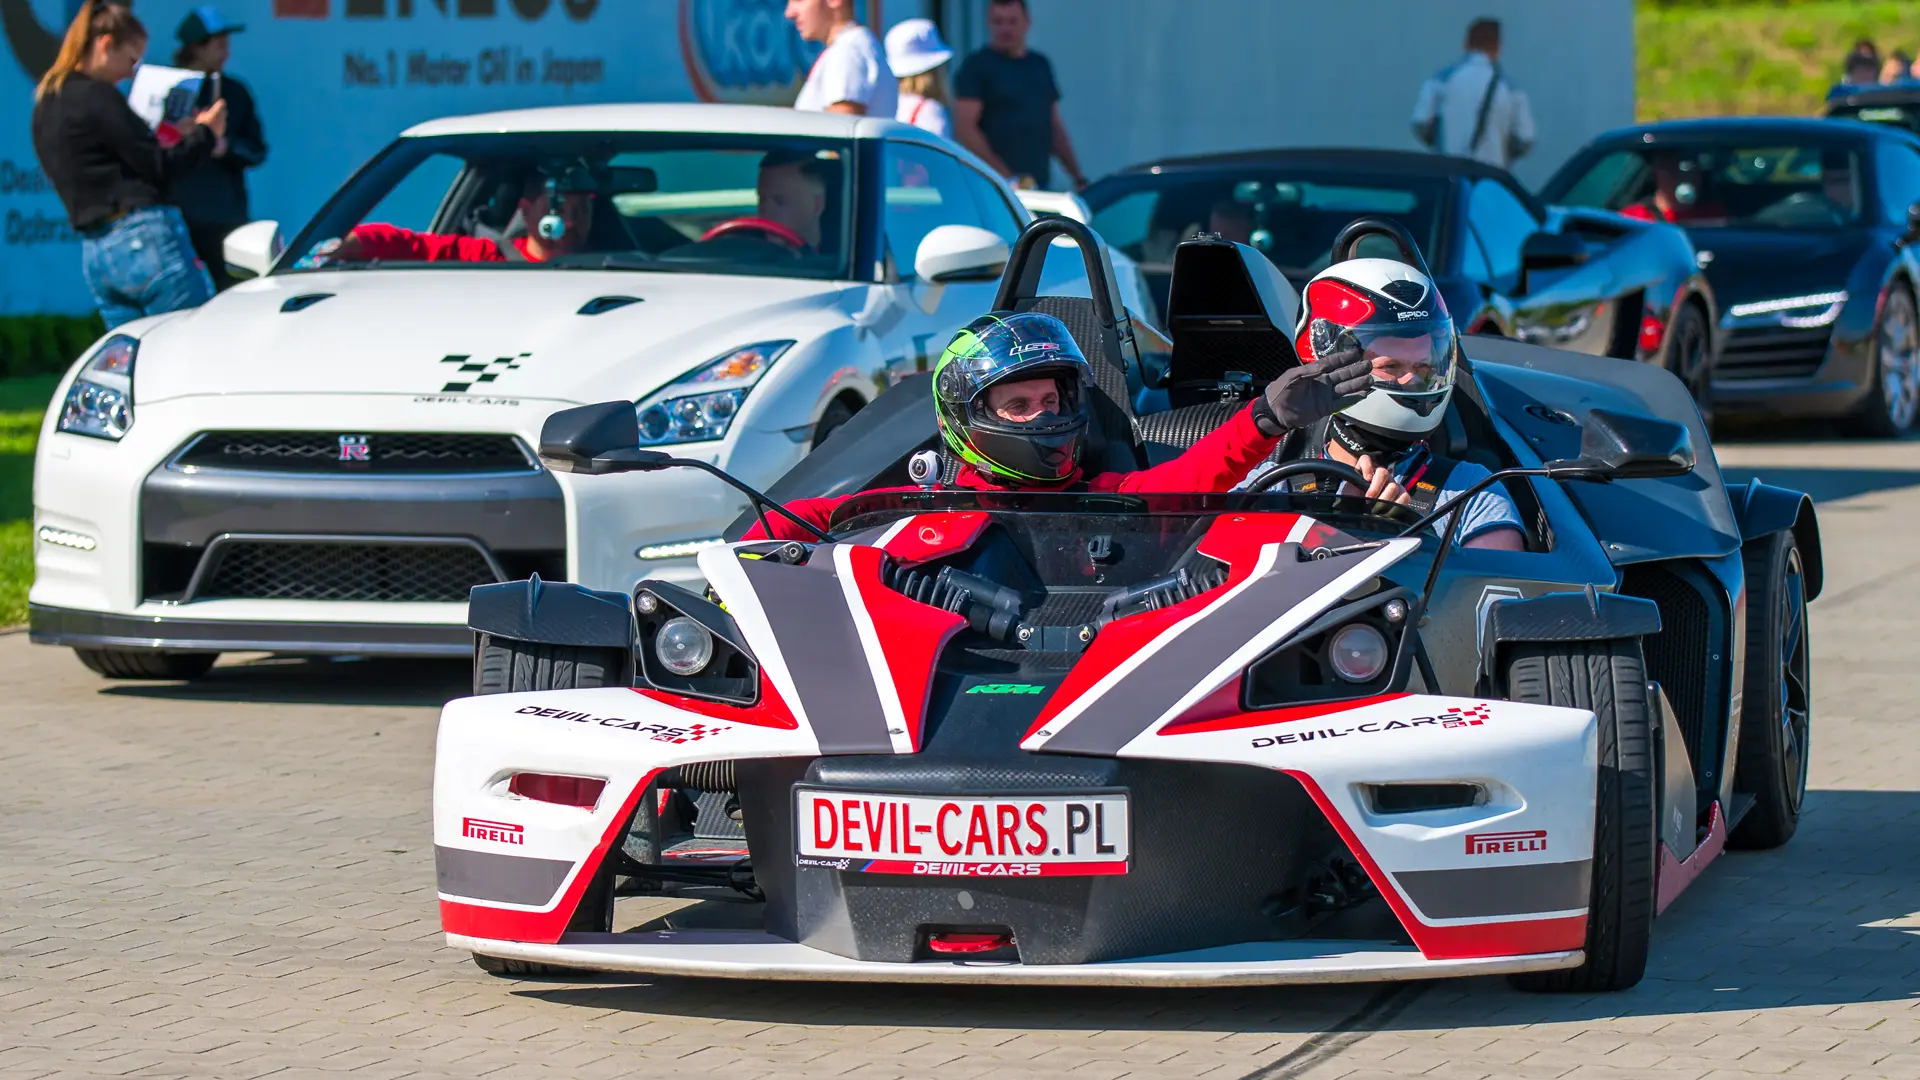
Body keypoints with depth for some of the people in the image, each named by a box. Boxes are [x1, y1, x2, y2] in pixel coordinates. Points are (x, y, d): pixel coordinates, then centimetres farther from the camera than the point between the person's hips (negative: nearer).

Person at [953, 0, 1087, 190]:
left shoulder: (1040, 65, 17)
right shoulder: (977, 66, -2)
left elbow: (1055, 127, 23)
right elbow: (964, 128, -10)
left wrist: (1078, 177, 16)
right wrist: (1005, 176, -17)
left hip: (1040, 185, 6)